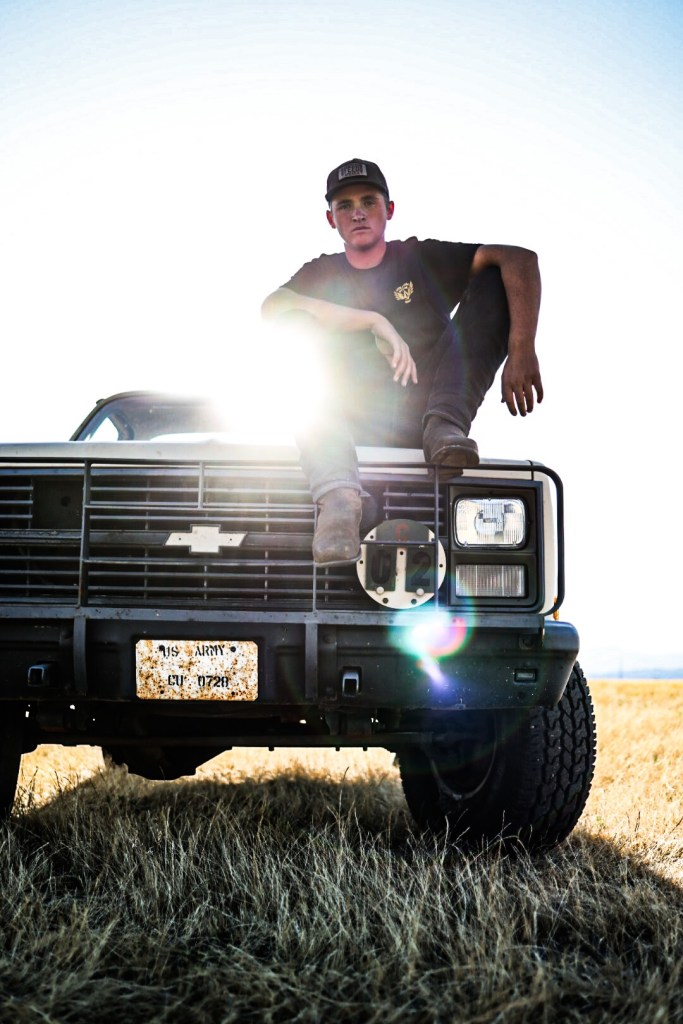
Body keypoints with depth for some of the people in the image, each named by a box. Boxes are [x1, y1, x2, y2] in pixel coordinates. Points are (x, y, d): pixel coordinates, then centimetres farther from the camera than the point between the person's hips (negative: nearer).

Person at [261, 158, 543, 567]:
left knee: (495, 281, -6)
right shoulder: (322, 275, 15)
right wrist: (376, 322, -18)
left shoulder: (421, 259, 10)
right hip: (356, 430, 1)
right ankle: (339, 496, -42)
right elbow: (272, 306, -9)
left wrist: (522, 351, -23)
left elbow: (520, 259, -5)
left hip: (419, 419, -1)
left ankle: (446, 426, -29)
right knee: (296, 327, -20)